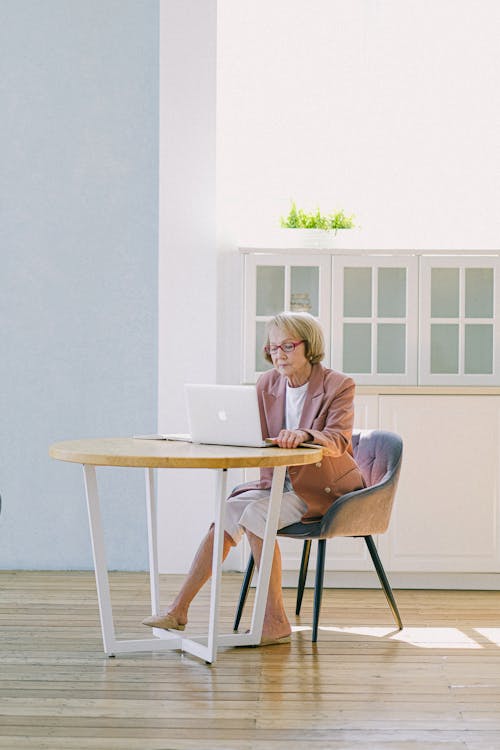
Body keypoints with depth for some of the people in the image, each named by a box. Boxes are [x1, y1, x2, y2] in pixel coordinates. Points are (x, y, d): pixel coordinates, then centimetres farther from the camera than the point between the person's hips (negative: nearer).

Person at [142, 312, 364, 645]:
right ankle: (179, 609, -17)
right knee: (229, 511, -19)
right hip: (280, 481, 6)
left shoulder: (339, 385, -11)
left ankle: (276, 622, -23)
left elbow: (339, 440, -25)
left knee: (255, 514, -28)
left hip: (324, 489, -6)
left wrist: (305, 435, -46)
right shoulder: (267, 384, 6)